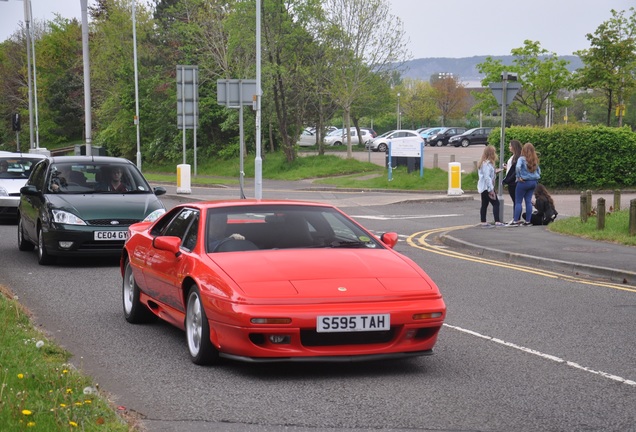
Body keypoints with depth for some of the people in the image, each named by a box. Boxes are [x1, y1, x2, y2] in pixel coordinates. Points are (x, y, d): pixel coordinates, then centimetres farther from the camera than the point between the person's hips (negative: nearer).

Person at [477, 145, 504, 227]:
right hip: (487, 187, -10)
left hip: (483, 187, 10)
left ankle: (483, 222, 14)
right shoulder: (487, 164, -18)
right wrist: (491, 189, -22)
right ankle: (497, 221, -15)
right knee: (496, 203, -9)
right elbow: (487, 177, -22)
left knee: (484, 205, 12)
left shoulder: (483, 163, 13)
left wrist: (495, 171, 18)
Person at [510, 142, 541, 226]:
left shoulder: (522, 159, -12)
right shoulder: (535, 160, 7)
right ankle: (528, 221, 9)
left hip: (524, 182, -6)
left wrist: (519, 177, -17)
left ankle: (516, 221, -2)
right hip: (533, 182, 6)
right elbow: (539, 171, 15)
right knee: (528, 201, 9)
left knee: (518, 202, 0)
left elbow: (517, 167, -28)